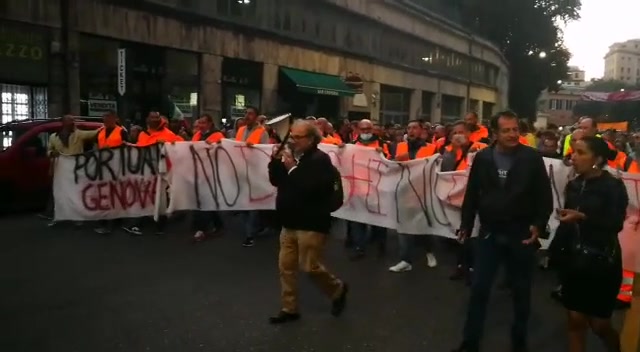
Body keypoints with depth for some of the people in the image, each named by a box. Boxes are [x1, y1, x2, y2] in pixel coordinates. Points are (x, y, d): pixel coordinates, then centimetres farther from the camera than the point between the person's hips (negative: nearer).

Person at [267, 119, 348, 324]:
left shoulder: (320, 159, -13)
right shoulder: (292, 156, 10)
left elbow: (312, 189, -26)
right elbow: (275, 181, 10)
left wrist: (292, 168, -22)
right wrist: (276, 160, -5)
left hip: (311, 224, -8)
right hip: (290, 223, 8)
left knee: (310, 267, -2)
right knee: (285, 266, 9)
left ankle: (338, 289, 24)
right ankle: (289, 309, 21)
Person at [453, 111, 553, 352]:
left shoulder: (532, 158, -6)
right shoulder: (482, 158, -1)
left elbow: (545, 196, -4)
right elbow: (472, 194, 5)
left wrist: (539, 225, -14)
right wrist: (466, 225, 4)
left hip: (521, 235, -1)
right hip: (489, 233, 1)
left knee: (521, 291, 13)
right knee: (479, 289, 5)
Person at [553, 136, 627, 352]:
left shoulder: (613, 186, -8)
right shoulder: (574, 185, 5)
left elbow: (615, 225, -16)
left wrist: (582, 217, -26)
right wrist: (556, 251, 2)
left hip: (601, 263, -4)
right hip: (574, 260, 4)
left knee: (599, 324, 6)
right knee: (575, 321, 7)